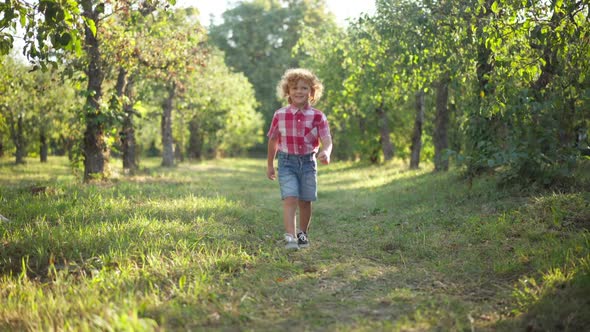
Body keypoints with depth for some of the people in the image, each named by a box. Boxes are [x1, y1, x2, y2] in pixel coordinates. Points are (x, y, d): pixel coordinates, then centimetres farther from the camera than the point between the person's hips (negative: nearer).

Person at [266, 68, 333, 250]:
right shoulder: (280, 115, -3)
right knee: (290, 199, -15)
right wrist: (270, 165, 15)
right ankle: (290, 237, -20)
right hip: (287, 161, -1)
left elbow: (327, 140, -12)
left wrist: (325, 153, -35)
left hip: (308, 161, 1)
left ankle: (302, 234, 31)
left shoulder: (318, 117, -5)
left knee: (305, 201, 10)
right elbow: (273, 140, 10)